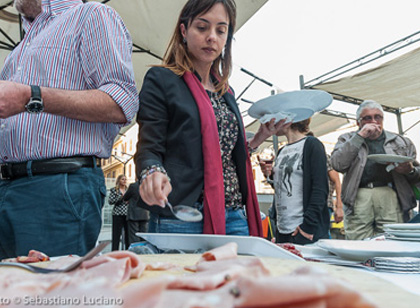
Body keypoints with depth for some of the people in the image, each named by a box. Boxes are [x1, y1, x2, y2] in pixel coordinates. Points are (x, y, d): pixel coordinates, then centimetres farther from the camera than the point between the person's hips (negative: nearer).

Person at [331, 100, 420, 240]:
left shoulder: (402, 142, 20)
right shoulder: (347, 139, 16)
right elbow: (338, 164, -4)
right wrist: (360, 136, -3)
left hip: (390, 197, 2)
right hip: (358, 197, -1)